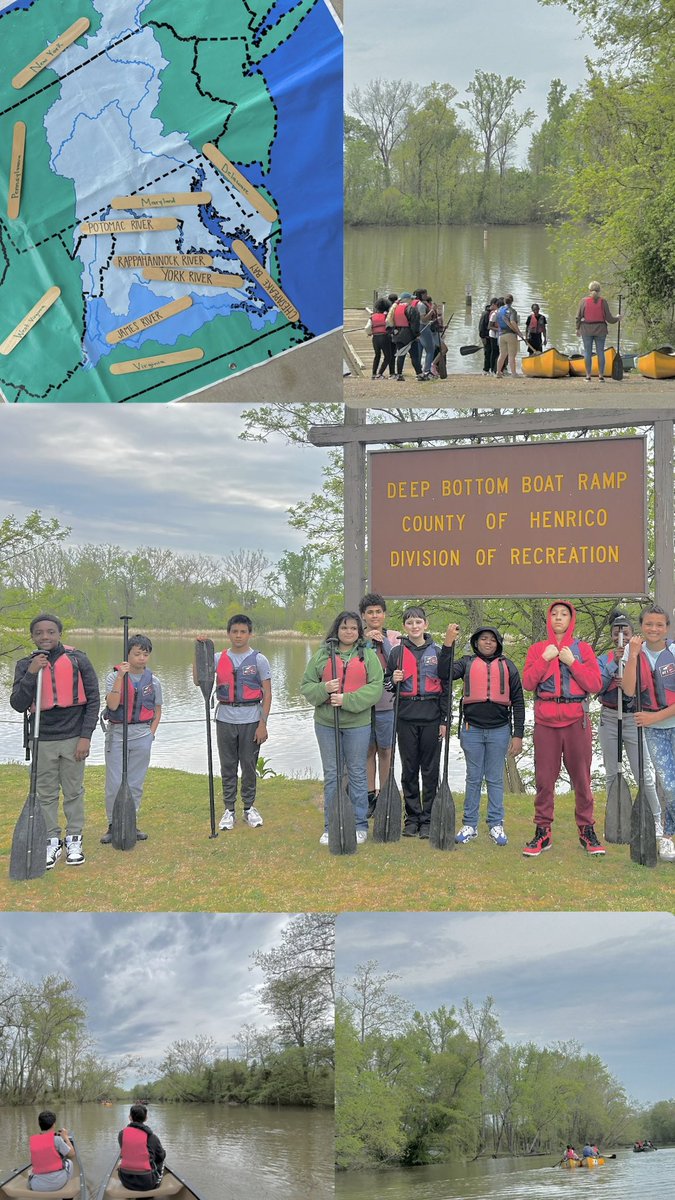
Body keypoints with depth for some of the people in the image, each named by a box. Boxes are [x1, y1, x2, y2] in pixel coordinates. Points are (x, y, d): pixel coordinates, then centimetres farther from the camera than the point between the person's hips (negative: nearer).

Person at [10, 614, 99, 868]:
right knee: (46, 794, 6)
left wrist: (86, 736, -6)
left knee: (74, 792, 7)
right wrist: (31, 673, -18)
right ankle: (52, 842, 16)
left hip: (73, 737, -1)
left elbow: (93, 699, 0)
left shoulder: (77, 660, -2)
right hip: (43, 740, 1)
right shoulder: (25, 665, 2)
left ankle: (74, 840, 18)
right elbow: (18, 705, -6)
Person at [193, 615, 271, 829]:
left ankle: (249, 807, 18)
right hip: (225, 719, 2)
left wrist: (263, 723, -9)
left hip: (250, 719, -2)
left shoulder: (259, 660, -1)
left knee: (249, 765, 5)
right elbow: (199, 680, -1)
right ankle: (229, 810, 15)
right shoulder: (219, 658, 6)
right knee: (228, 767, 8)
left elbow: (267, 694, -2)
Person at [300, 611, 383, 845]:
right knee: (331, 775, 8)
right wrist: (324, 690, -15)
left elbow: (375, 687, -7)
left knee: (357, 774, 7)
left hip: (358, 723, -1)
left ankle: (360, 825, 17)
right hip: (326, 723, 1)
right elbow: (306, 686, 6)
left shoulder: (368, 656, 2)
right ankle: (331, 827, 16)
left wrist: (347, 700, -18)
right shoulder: (322, 655, 6)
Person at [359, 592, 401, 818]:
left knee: (385, 750, 5)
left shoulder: (394, 637, 3)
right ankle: (370, 795, 17)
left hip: (386, 701, -1)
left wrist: (383, 641, -16)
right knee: (368, 750, 9)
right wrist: (366, 642, -15)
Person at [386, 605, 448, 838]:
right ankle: (412, 818, 13)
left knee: (430, 770, 2)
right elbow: (386, 683, 12)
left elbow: (445, 688, 5)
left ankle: (428, 819, 9)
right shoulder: (397, 652, 5)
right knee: (409, 769, 5)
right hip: (406, 717, 1)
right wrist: (393, 679, -11)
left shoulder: (436, 652, 4)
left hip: (431, 717, -1)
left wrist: (444, 720, 1)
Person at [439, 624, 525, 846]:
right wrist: (448, 643, -18)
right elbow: (444, 674, -11)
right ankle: (470, 825, 12)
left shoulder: (507, 666, 8)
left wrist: (518, 734, 1)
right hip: (472, 728, 0)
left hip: (499, 729, 0)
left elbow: (518, 701, 7)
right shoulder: (467, 663, 7)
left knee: (495, 778, 6)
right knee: (473, 778, 7)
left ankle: (496, 825, 12)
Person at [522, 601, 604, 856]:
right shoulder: (538, 649, 11)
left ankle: (586, 829, 9)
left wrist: (572, 662, -9)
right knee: (544, 778, 0)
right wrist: (545, 659, -8)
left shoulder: (582, 648, 8)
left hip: (576, 720, -1)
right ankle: (542, 831, 6)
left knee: (581, 777, 1)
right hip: (545, 721, 1)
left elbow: (595, 684, -2)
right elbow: (528, 683, 0)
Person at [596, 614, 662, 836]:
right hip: (609, 719, 2)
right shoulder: (604, 659, 5)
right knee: (612, 774, 8)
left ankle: (656, 820, 7)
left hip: (634, 719, -2)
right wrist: (614, 663, -18)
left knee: (644, 774, -5)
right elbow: (597, 688, -9)